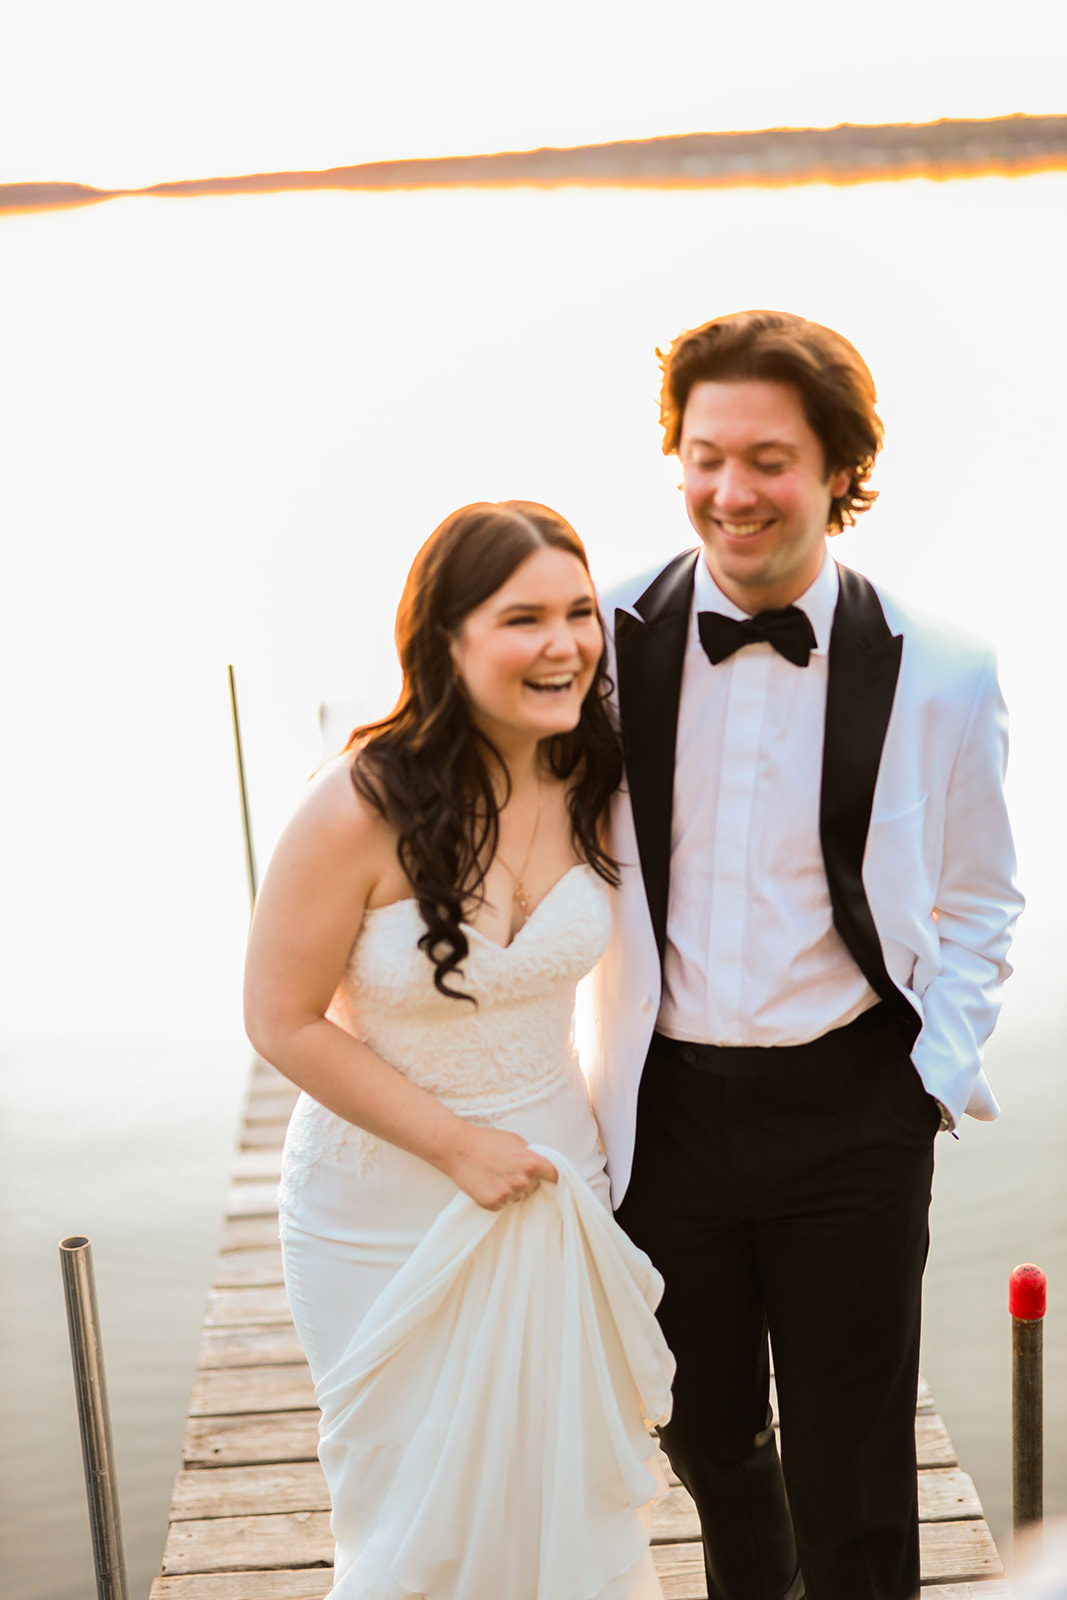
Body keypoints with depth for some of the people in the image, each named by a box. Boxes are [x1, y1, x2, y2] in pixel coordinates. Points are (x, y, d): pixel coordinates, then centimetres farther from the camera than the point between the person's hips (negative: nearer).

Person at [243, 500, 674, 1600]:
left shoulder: (588, 781, -7)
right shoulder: (362, 808, -24)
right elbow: (284, 1022, -16)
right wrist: (456, 1143, -16)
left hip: (552, 1172, 4)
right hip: (390, 1204, -4)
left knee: (574, 1486, 17)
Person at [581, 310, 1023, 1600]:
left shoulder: (937, 674, -8)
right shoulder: (614, 642, -6)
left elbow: (976, 901, 6)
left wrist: (937, 1069, -4)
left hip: (848, 1115, -2)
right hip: (664, 1107, 2)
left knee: (853, 1481, 10)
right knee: (708, 1437, 23)